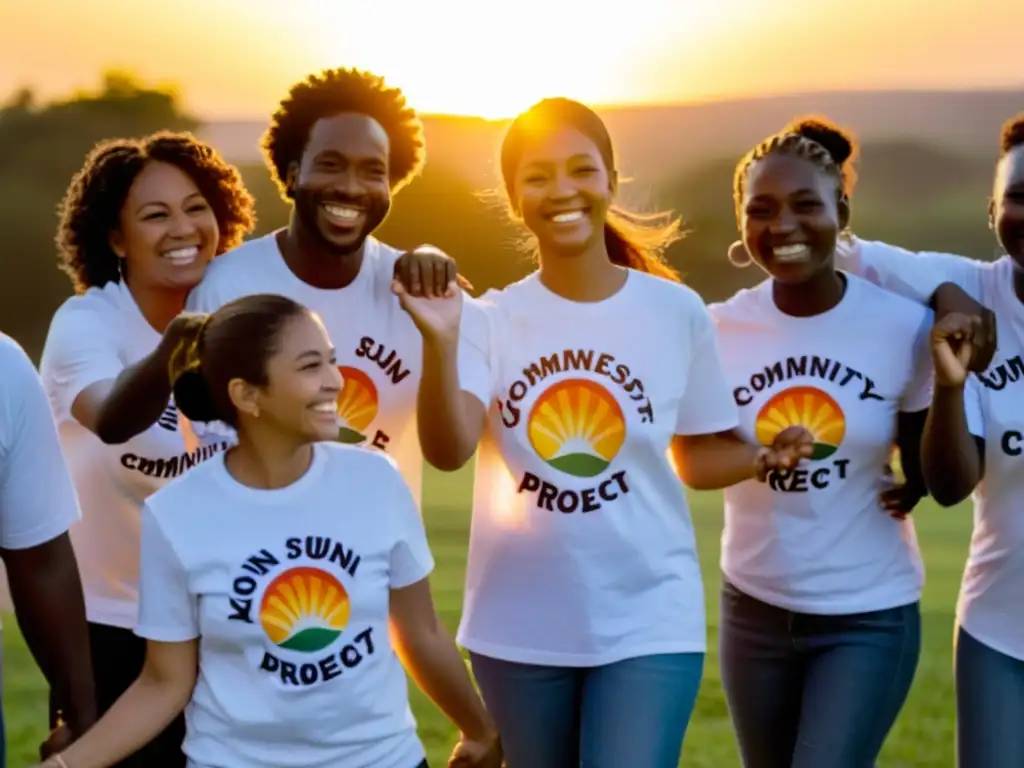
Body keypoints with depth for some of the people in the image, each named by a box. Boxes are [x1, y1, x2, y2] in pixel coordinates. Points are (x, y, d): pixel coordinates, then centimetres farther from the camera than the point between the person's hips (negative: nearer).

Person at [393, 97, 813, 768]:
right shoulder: (491, 319, -6)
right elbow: (448, 452, -20)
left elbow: (696, 456, 8)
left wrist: (760, 457, -12)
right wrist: (442, 341, -35)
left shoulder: (677, 311, -3)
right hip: (519, 628, 1)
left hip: (650, 621, -1)